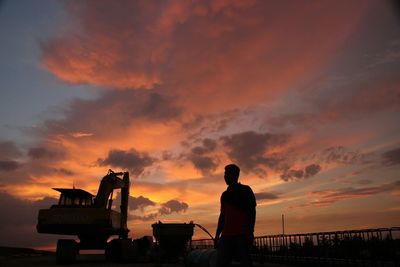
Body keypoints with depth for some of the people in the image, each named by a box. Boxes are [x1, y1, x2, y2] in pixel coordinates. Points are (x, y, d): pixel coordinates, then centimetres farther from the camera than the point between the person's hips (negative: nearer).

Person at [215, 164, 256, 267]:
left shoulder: (245, 190, 7)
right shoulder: (225, 195, 22)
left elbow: (252, 212, 0)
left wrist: (250, 231, -12)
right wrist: (217, 235, 15)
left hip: (243, 235, -5)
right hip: (226, 235, 5)